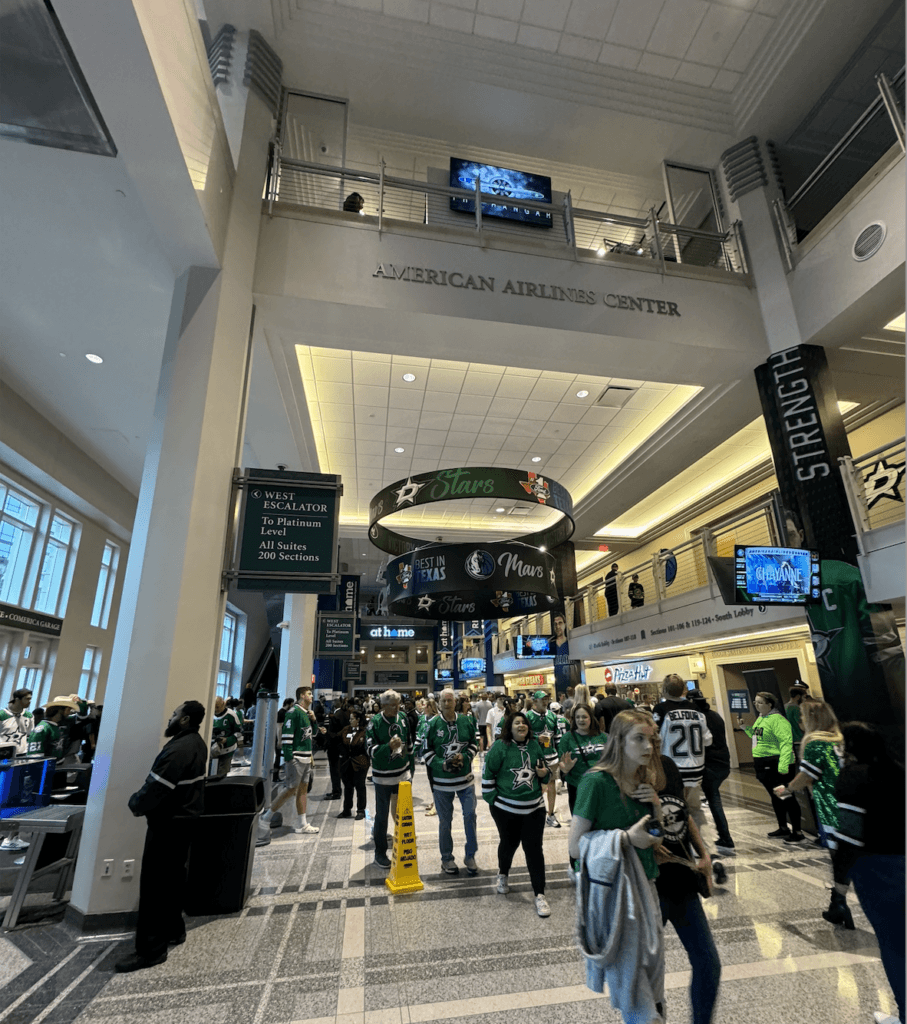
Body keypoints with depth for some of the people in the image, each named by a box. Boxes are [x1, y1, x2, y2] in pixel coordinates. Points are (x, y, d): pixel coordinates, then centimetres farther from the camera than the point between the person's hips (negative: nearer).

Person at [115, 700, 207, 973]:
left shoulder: (178, 749, -27)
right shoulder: (197, 744, 4)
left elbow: (155, 788, -26)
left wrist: (135, 803, -6)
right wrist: (142, 802, 14)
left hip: (168, 823, -10)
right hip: (185, 819, 10)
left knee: (155, 883, 0)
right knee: (174, 877, 20)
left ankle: (151, 949, 9)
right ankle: (173, 930, 33)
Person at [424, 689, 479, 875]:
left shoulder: (466, 721, -3)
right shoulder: (433, 724, -9)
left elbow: (474, 744, 5)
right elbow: (427, 751, -4)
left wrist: (464, 756, -12)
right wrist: (442, 764, -17)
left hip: (466, 778, 2)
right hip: (442, 780, -1)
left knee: (470, 815, 3)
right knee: (445, 820, 10)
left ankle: (470, 856, 23)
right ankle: (447, 859, 28)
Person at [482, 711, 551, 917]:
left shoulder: (535, 745, -1)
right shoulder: (500, 747, -14)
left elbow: (543, 769, 15)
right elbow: (488, 773, -8)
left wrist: (544, 773, -7)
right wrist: (491, 798, -7)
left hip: (533, 807, 2)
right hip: (505, 808, -2)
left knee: (534, 849, 1)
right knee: (508, 843, 17)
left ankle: (540, 895, 12)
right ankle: (503, 875, 46)